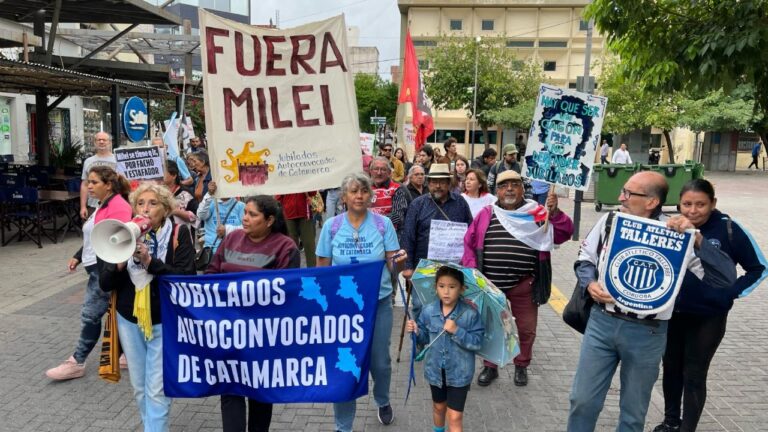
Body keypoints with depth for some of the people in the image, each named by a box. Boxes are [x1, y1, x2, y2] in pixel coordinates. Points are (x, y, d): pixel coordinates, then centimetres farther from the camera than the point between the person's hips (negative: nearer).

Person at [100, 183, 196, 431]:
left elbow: (186, 278, -19)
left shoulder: (179, 234, -9)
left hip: (164, 322, -4)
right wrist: (120, 262, -21)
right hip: (128, 320, 4)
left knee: (156, 390, -2)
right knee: (139, 387, 16)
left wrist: (150, 261, -27)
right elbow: (104, 283, -2)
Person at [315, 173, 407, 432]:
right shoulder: (331, 226, -4)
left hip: (379, 302, 0)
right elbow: (322, 268, 2)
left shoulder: (383, 224, -6)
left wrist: (398, 260, -25)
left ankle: (383, 402, 47)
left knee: (380, 360, 14)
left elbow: (391, 265, -3)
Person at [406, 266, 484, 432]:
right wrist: (416, 331, -19)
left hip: (459, 373, -3)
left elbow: (477, 342, -19)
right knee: (439, 406, 27)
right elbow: (425, 338, 2)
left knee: (455, 416, 1)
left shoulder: (470, 314, -18)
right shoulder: (428, 311, -9)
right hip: (435, 370, 4)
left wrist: (456, 331, -30)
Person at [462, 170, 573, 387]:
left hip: (524, 285, -1)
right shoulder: (486, 215, 5)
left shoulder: (537, 213, 2)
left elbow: (564, 234, -6)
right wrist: (472, 271, -4)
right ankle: (490, 366, 30)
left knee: (526, 328, 11)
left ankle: (521, 366, 34)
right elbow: (469, 244, 6)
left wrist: (555, 213, -22)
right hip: (490, 284, 1)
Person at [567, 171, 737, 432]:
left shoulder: (675, 235, -13)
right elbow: (585, 258, 11)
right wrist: (589, 284, -9)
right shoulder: (609, 221, -3)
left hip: (646, 333, -2)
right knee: (583, 399, 10)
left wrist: (696, 240, -28)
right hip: (601, 322, 2)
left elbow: (726, 277, -16)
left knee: (633, 410, 17)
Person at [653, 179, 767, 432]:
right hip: (671, 313, 3)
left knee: (694, 375, 6)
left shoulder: (729, 230, -14)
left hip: (708, 317, -3)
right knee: (671, 367, 17)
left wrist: (731, 294, -10)